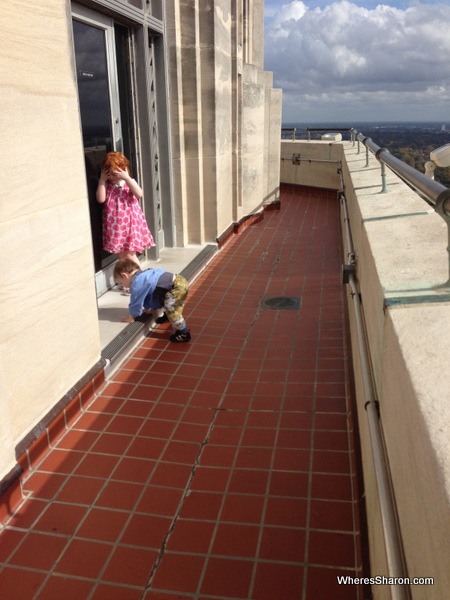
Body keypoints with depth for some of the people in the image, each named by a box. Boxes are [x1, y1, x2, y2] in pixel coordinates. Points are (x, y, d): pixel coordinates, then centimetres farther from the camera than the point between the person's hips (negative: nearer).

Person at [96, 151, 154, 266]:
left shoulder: (129, 182, 0)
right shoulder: (106, 185, 3)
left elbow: (139, 194, -19)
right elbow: (101, 199, -13)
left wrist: (127, 178, -22)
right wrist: (102, 180, -11)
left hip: (130, 223, -3)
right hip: (114, 225, 3)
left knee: (129, 254, -3)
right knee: (121, 254, 11)